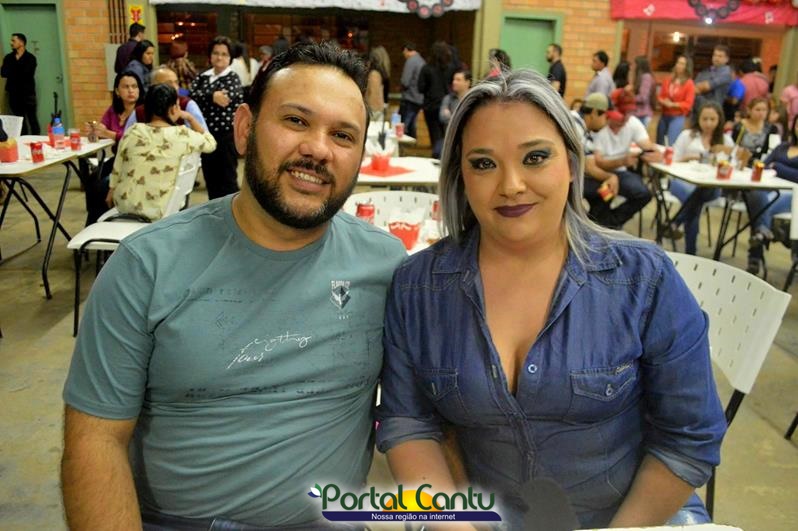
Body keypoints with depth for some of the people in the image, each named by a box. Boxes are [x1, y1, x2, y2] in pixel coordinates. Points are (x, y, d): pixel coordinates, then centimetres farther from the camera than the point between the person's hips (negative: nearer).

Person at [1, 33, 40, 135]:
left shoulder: (30, 58, -3)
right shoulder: (8, 57, 10)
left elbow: (27, 74, -13)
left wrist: (12, 73, -3)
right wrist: (19, 73, -12)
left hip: (28, 93, -4)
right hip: (14, 94, 4)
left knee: (32, 120, -1)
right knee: (19, 121, 7)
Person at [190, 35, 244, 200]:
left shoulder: (232, 77, -2)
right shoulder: (203, 76, 12)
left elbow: (227, 96, -21)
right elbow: (192, 95, -6)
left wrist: (204, 96, -13)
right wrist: (212, 96, -21)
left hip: (227, 135, -6)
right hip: (206, 134, 6)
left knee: (227, 179, 0)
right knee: (210, 178, 12)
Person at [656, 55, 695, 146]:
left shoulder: (689, 84, -6)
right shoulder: (667, 80, 8)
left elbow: (688, 104, -9)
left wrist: (673, 104, -20)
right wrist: (664, 102, -11)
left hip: (678, 117, -5)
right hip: (664, 116, 5)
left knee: (671, 145, -13)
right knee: (659, 144, 10)